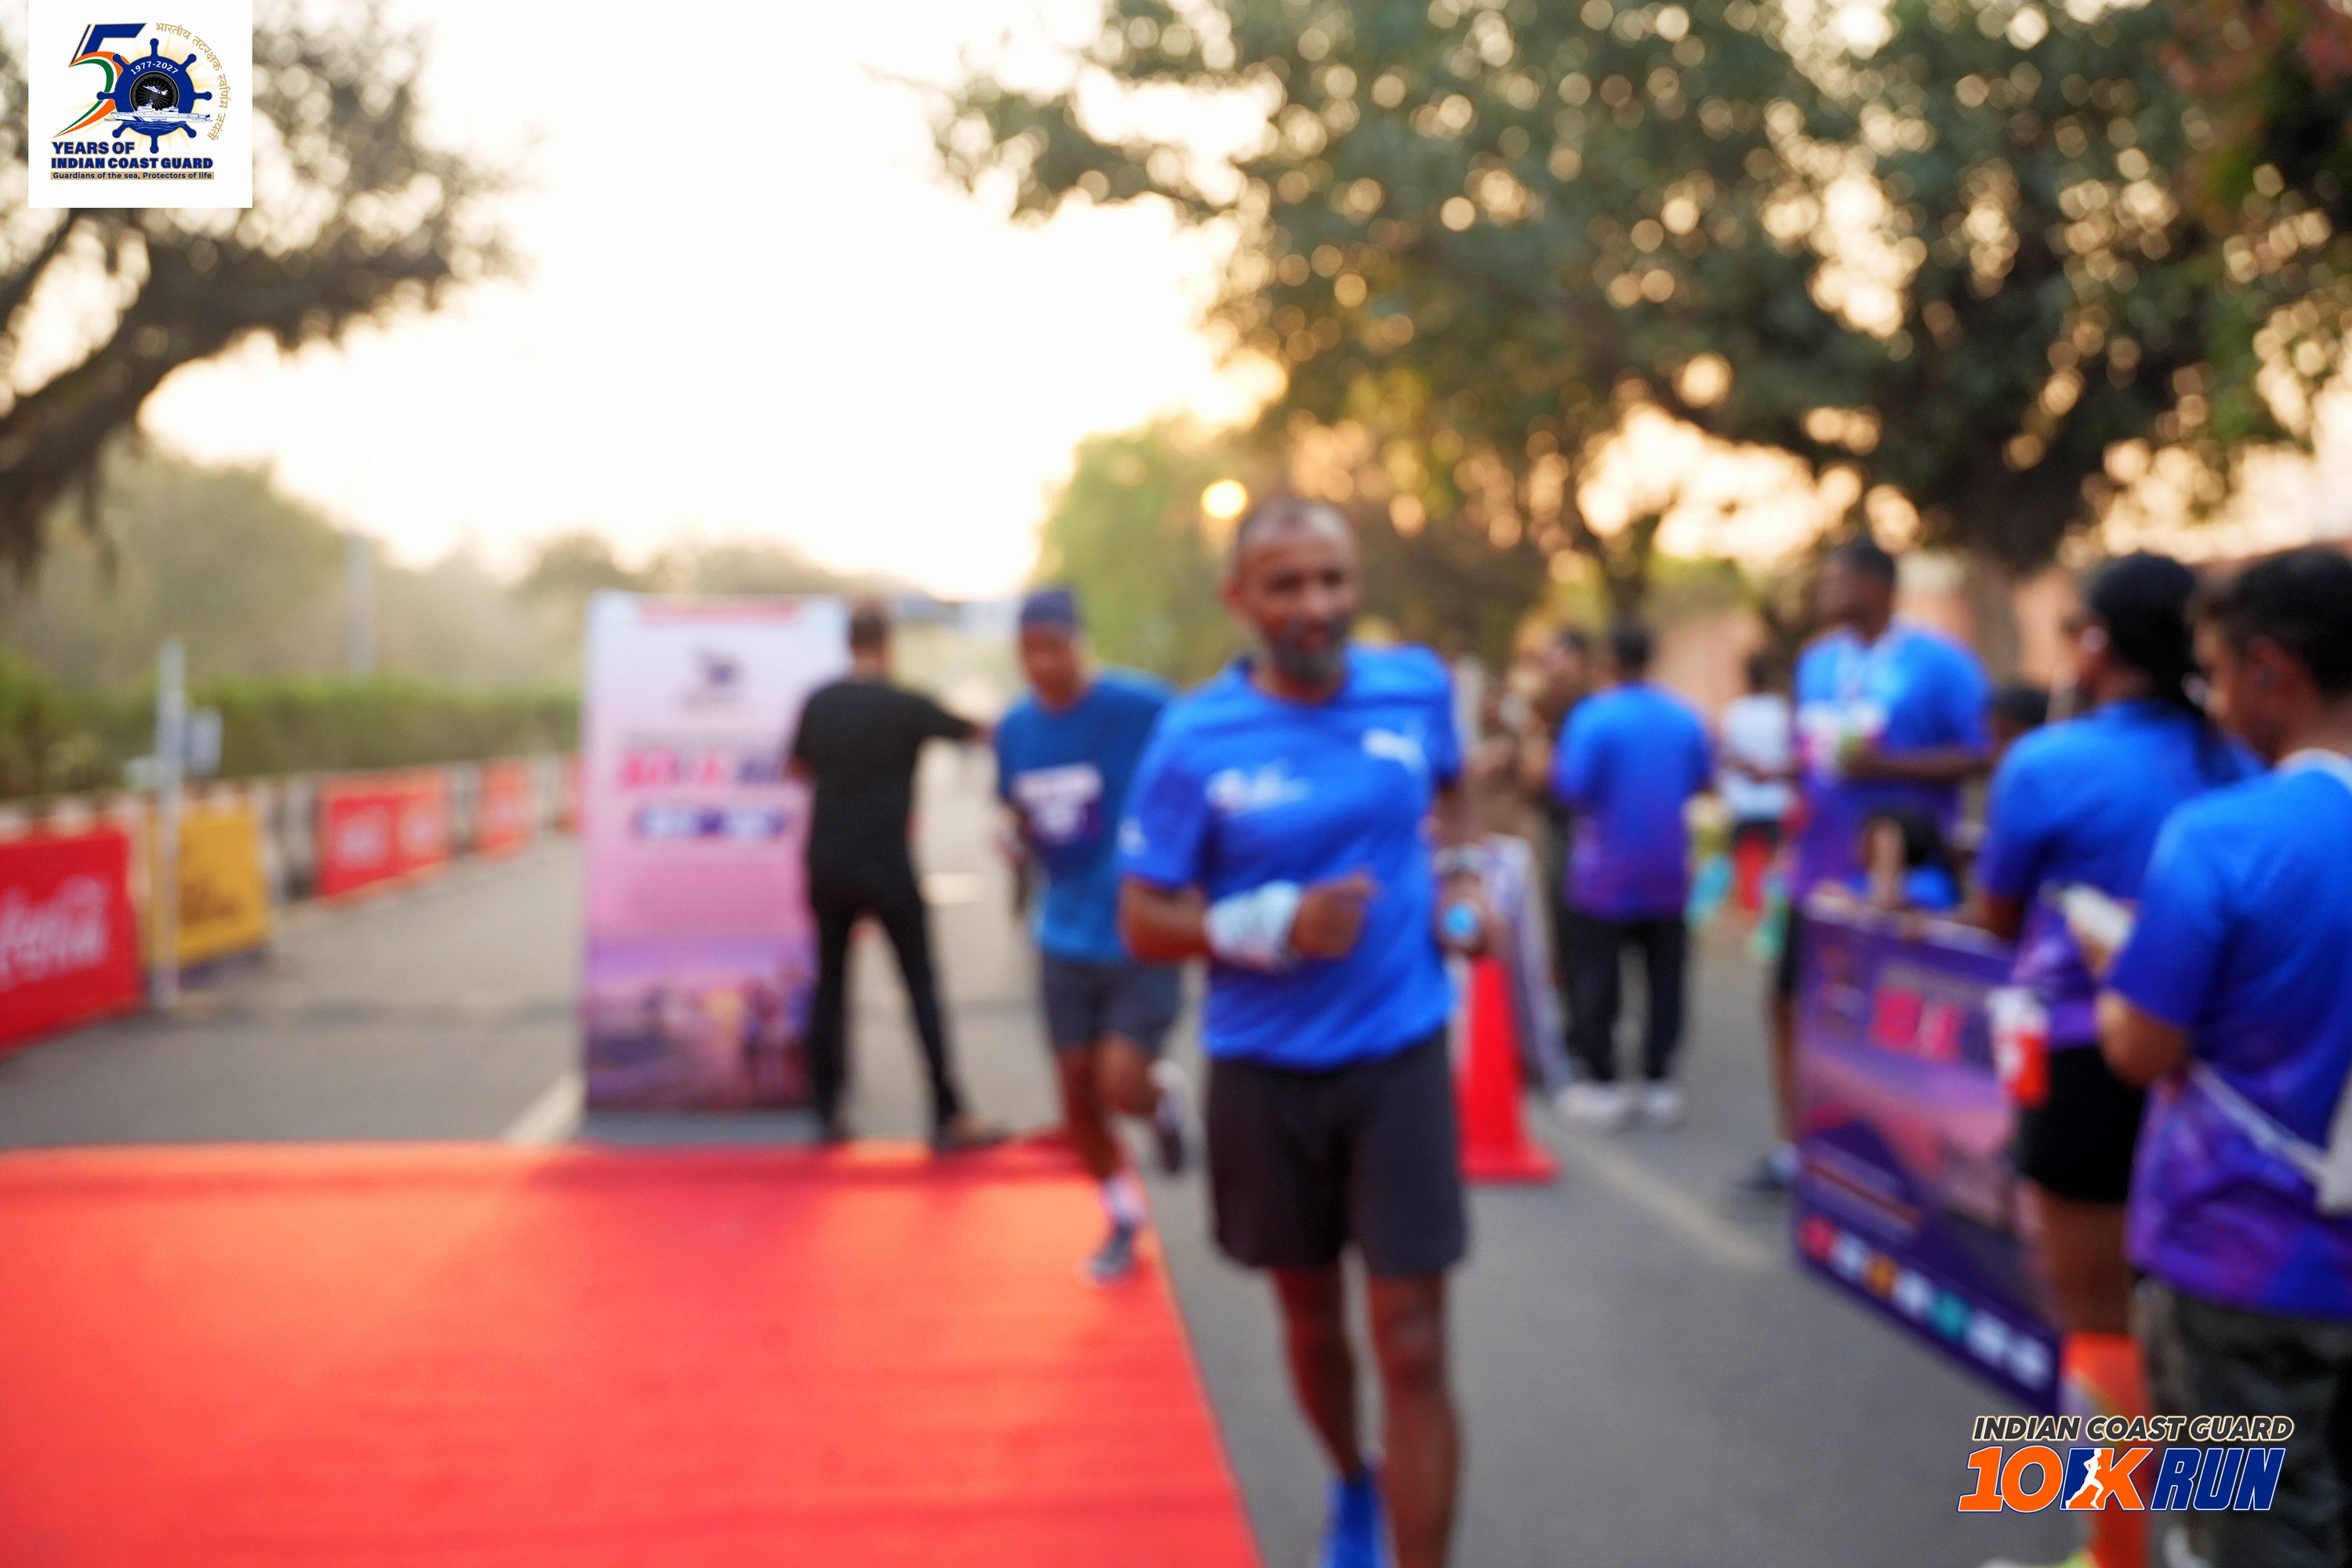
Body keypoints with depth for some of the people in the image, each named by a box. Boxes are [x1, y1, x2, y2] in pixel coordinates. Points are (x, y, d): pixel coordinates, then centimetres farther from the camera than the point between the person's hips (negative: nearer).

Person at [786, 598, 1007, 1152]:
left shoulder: (818, 702, 2)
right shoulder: (905, 706, -11)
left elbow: (799, 768, 17)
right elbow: (976, 733, 0)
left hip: (827, 864, 4)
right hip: (885, 866, -4)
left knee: (830, 982, 12)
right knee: (922, 984, 2)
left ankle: (827, 1112, 12)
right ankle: (949, 1117, 1)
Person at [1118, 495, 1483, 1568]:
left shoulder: (1417, 686, -3)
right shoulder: (1195, 738, -12)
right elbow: (1142, 922, -8)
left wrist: (1460, 871, 1)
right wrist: (1272, 925, -24)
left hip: (1400, 1058, 1)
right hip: (1264, 1073, 0)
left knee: (1412, 1347, -2)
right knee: (1309, 1318, 19)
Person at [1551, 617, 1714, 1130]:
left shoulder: (1594, 717, -16)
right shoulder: (1684, 717, 0)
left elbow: (1572, 788, -19)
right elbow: (1702, 780, 12)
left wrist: (1557, 767, 1)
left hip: (1606, 875, -4)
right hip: (1666, 874, 4)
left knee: (1595, 981, 5)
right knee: (1665, 980, 10)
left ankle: (1603, 1087, 7)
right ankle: (1658, 1085, 13)